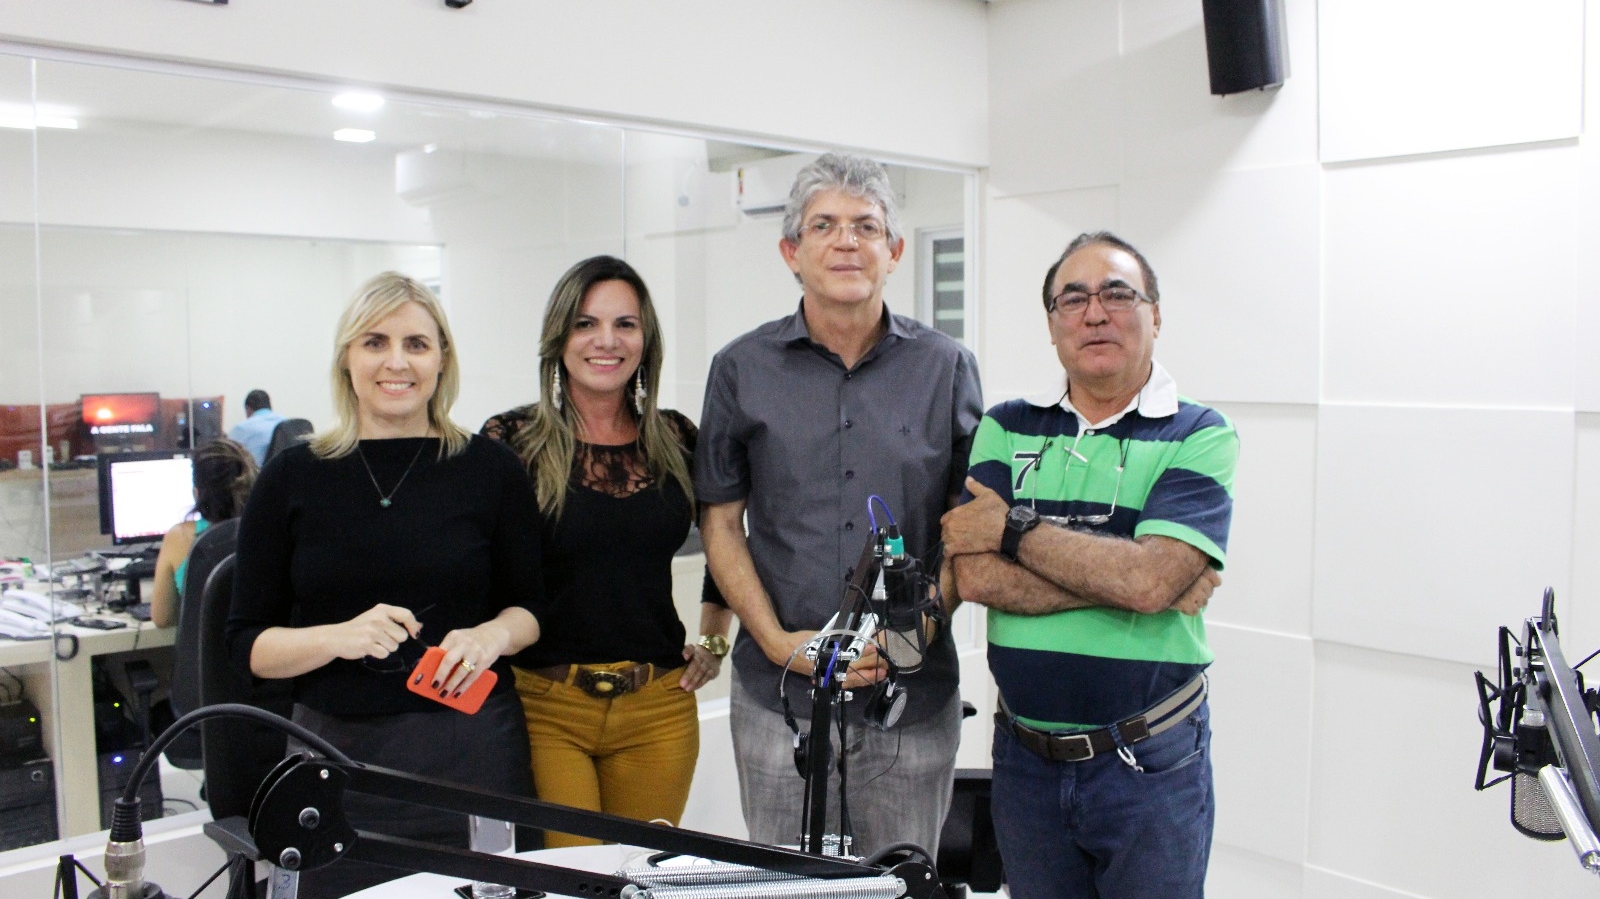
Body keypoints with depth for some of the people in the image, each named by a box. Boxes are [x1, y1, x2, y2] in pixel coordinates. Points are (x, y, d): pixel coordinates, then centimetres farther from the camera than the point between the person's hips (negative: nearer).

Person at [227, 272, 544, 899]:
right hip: (339, 753, 0)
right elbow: (247, 642, 2)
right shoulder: (293, 477, 1)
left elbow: (528, 606, 9)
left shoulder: (489, 467, 1)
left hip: (472, 749, 0)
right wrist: (339, 636, -16)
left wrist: (489, 636, -12)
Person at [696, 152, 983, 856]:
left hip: (915, 692, 1)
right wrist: (779, 641, -8)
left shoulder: (946, 367, 3)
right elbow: (721, 525, 4)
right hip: (778, 692, 0)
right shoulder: (741, 369, 2)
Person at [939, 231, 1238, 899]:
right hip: (1025, 757, 3)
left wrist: (1013, 530, -14)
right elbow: (973, 576, -11)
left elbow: (1149, 579, -23)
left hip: (1151, 765, -3)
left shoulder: (1198, 436, -7)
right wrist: (1118, 580, -17)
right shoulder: (1006, 429, 3)